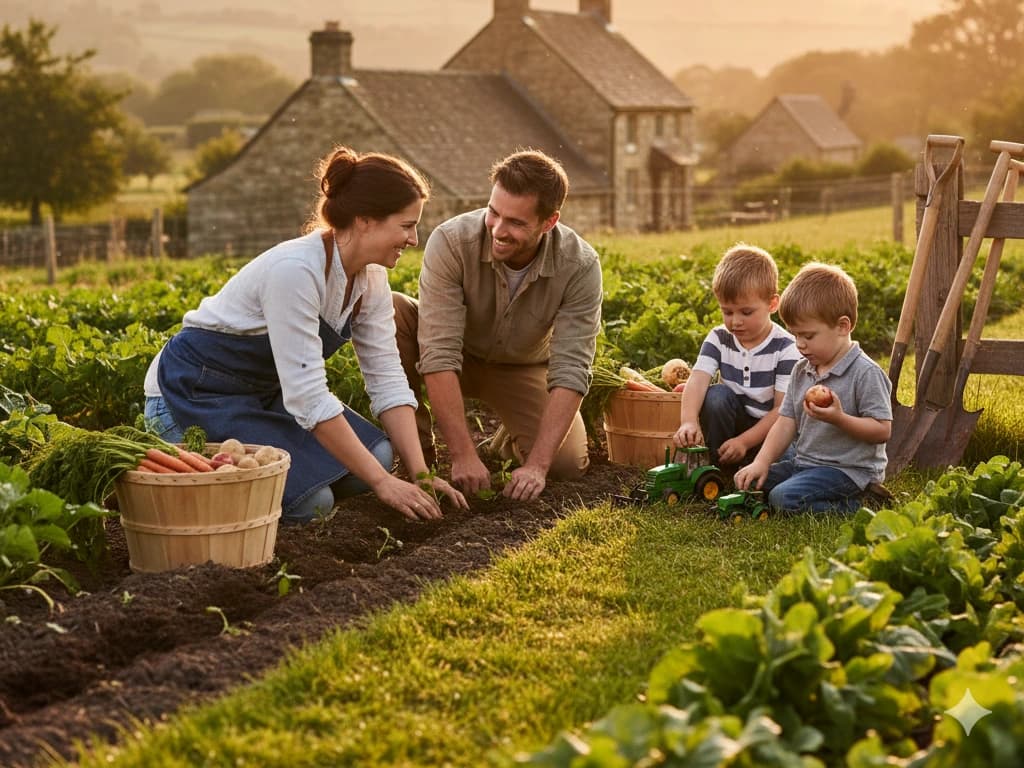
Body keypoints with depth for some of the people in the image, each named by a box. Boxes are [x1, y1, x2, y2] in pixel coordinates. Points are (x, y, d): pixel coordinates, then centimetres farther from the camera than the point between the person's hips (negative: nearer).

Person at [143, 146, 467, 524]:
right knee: (310, 501, -23)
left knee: (377, 455, -9)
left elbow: (387, 380, -4)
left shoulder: (371, 278, -5)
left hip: (264, 393, 9)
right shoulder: (295, 270, -31)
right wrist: (382, 483, -30)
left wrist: (420, 474, -15)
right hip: (193, 394, -8)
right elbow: (307, 395, -33)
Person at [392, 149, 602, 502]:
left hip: (523, 368, 1)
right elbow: (439, 356, -34)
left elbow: (570, 371, -29)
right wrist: (463, 455, -40)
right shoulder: (451, 242, -31)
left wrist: (536, 465, -39)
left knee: (567, 462, -23)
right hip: (459, 358, -1)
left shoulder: (580, 266, -26)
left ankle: (512, 440, 14)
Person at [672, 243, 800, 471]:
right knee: (716, 394, -26)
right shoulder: (718, 339, -5)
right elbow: (697, 380, -21)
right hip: (736, 421, 3)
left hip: (770, 428, -3)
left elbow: (782, 409, -17)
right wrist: (688, 421, -41)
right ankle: (716, 468, -14)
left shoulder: (785, 349, -15)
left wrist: (744, 441, -27)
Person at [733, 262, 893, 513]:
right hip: (803, 462, 9)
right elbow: (786, 422, 8)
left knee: (785, 498, -28)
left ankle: (854, 506, -9)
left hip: (848, 470, -9)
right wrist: (761, 462, -5)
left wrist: (839, 419, -29)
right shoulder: (802, 371, 10)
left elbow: (882, 430, -16)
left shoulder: (865, 373, -14)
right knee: (748, 482, 4)